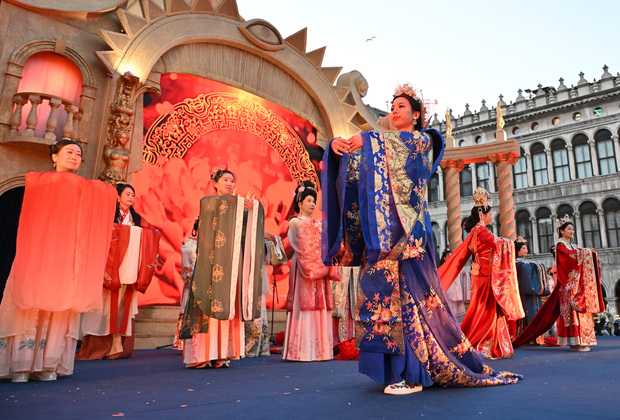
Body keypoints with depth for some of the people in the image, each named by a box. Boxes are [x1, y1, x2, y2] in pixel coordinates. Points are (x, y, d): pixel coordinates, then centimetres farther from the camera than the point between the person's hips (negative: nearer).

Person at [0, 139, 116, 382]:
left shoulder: (88, 189, 17)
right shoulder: (36, 180, 13)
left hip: (67, 256, 2)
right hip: (35, 251, -1)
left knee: (61, 305, -3)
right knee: (29, 303, -5)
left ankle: (48, 365, 1)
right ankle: (20, 365, 2)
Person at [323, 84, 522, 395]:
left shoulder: (424, 139, 11)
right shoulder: (384, 146, 26)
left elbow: (408, 142, -12)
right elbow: (355, 167, 13)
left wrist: (366, 139, -20)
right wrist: (338, 145, -8)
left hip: (409, 227, -6)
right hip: (383, 229, 6)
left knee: (407, 289, -13)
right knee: (386, 287, 1)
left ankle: (412, 372, -8)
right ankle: (403, 368, 8)